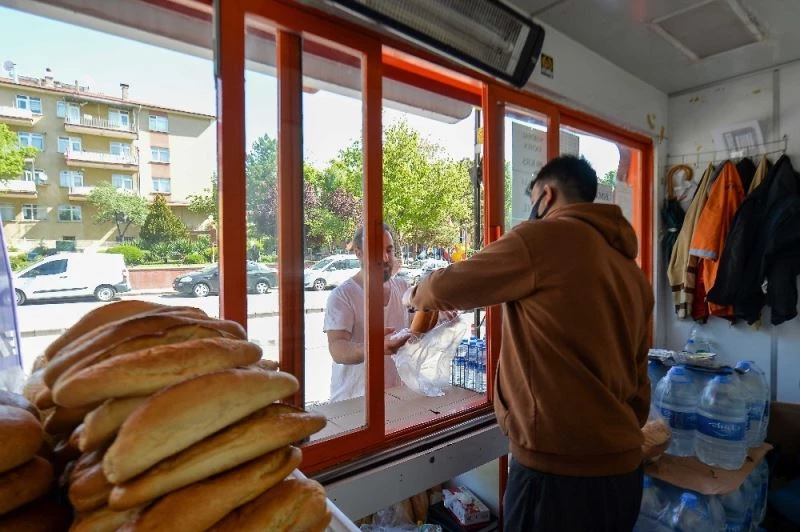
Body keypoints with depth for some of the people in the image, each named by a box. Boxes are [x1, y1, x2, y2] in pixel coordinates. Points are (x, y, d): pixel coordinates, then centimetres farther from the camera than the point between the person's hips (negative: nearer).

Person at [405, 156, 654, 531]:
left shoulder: (543, 238, -14)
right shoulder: (632, 270, 9)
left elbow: (449, 286, -8)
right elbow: (638, 379, 12)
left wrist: (416, 295, 13)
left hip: (558, 471, -8)